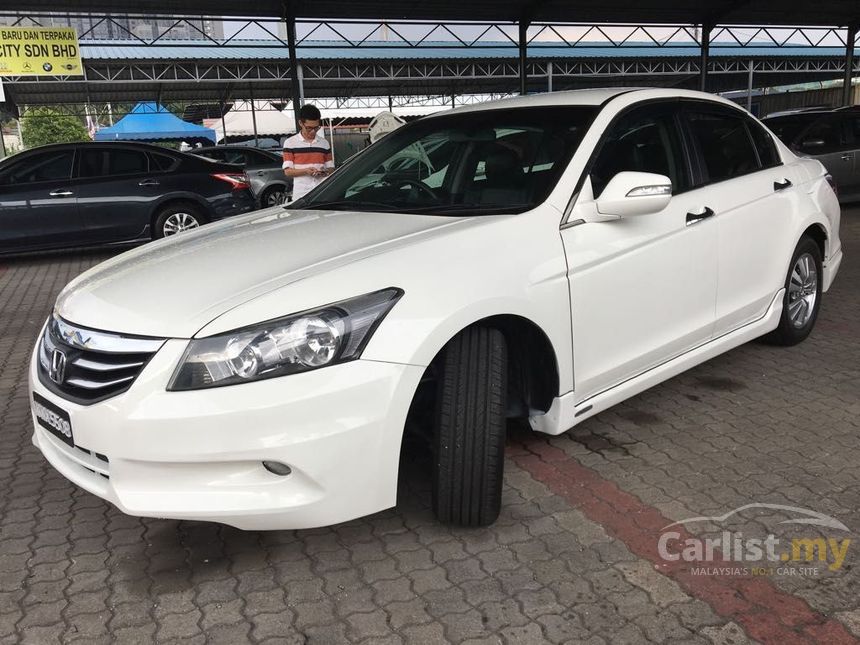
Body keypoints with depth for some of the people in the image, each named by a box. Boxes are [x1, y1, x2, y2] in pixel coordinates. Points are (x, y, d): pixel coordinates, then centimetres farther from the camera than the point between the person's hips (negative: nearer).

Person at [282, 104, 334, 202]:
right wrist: (306, 171, -16)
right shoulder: (290, 143, 3)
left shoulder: (324, 143, 13)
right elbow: (287, 171, 0)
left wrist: (325, 172, -8)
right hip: (301, 195, -3)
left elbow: (331, 168, 16)